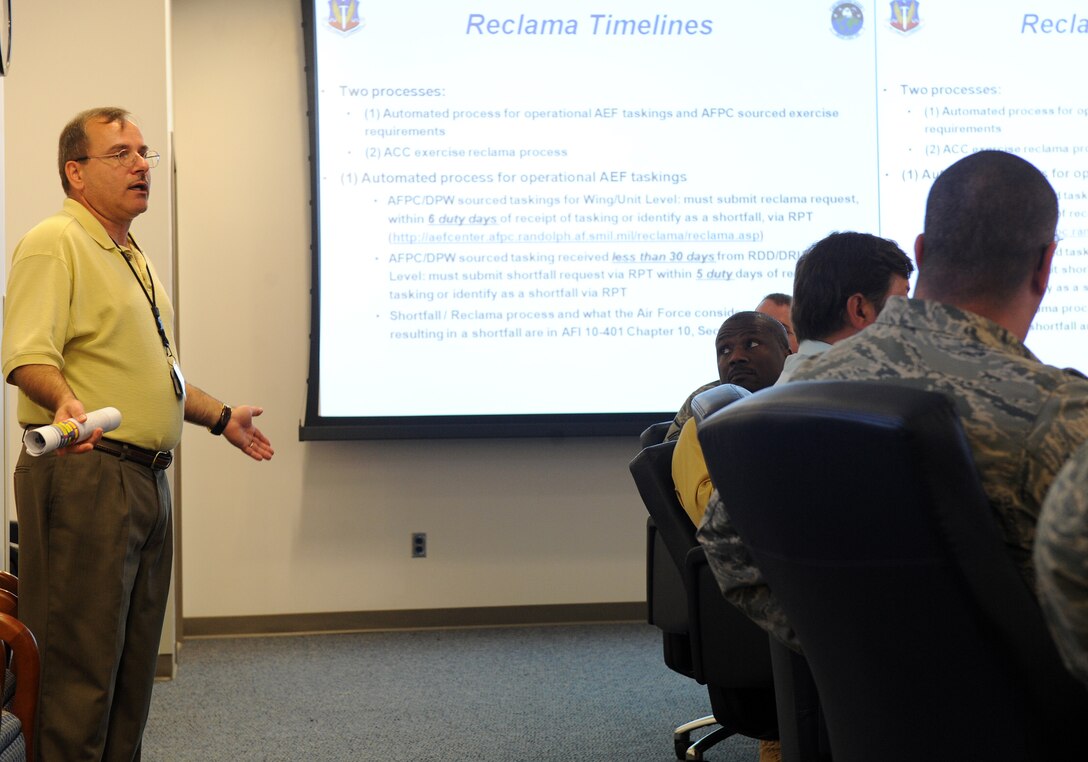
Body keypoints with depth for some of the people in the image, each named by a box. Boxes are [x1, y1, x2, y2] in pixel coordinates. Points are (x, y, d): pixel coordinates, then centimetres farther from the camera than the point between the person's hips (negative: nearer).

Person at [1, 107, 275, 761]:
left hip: (147, 481, 10)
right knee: (80, 664, -9)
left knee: (134, 663, 12)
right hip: (86, 474, -9)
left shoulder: (133, 258, 22)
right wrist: (65, 401, -41)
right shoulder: (54, 244, -8)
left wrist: (221, 417, 33)